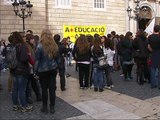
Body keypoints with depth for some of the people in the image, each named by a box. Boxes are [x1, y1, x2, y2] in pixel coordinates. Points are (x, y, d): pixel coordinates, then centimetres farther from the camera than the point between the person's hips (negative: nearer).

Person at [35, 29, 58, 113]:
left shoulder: (40, 46, -13)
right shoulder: (55, 46, 1)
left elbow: (37, 59, -10)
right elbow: (57, 57, 8)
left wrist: (36, 70, -3)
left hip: (43, 70, -3)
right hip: (53, 69, 4)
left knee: (44, 89, 9)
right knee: (52, 88, 8)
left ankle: (45, 107, 20)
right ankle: (52, 107, 16)